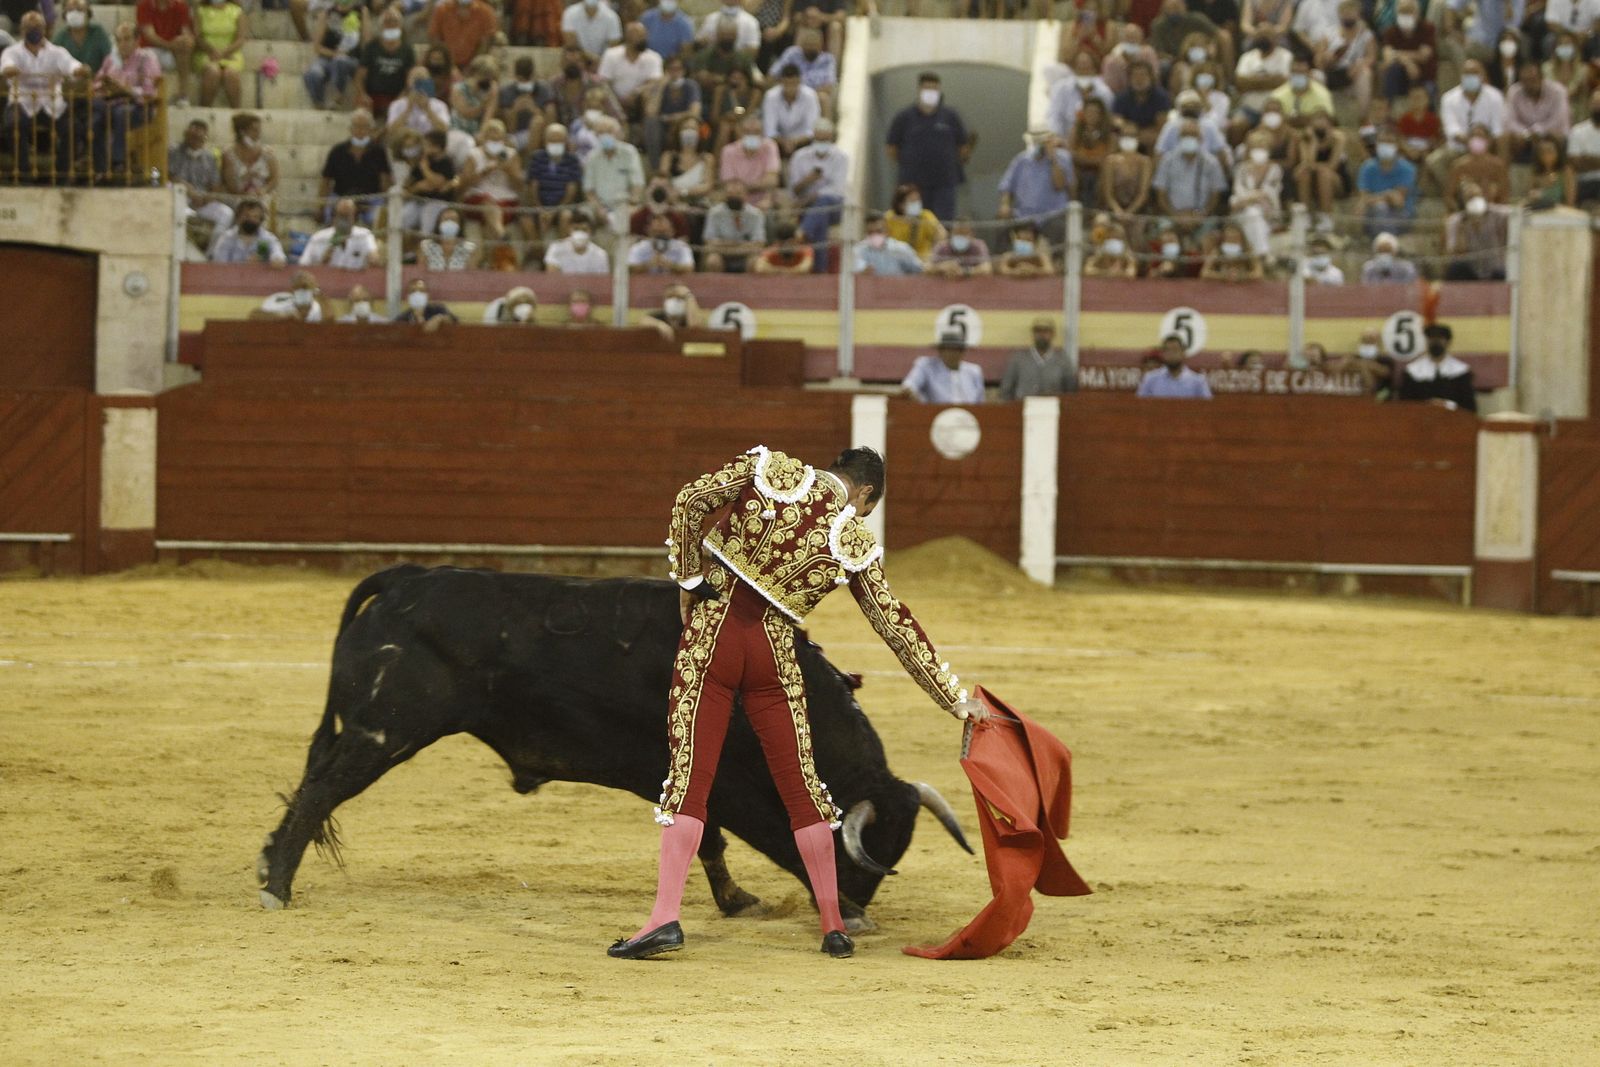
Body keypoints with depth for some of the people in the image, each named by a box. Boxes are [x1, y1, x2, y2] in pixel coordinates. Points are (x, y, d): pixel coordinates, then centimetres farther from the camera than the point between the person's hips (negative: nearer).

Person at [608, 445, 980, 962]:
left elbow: (689, 501, -6)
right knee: (799, 781, 11)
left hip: (710, 633, 0)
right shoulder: (854, 542, 3)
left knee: (689, 773, -2)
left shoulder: (771, 470, 2)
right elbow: (897, 626, 5)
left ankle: (666, 916, -14)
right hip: (773, 652, 1)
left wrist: (688, 579, 5)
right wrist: (958, 700, 11)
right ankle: (833, 925, 16)